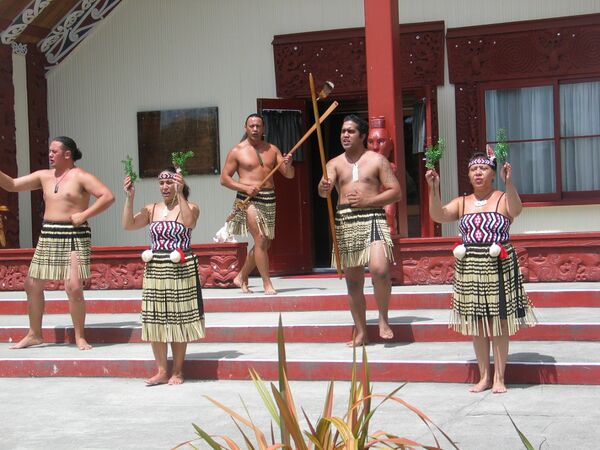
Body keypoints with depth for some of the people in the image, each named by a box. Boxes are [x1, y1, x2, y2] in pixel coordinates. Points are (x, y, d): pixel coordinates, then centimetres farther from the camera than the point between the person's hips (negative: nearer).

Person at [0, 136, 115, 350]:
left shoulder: (80, 177, -6)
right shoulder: (44, 176, 11)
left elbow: (108, 196, -15)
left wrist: (84, 214, -19)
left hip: (74, 236, -7)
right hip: (48, 236, 7)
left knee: (74, 287, -15)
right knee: (32, 284, 8)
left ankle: (80, 337, 1)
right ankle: (34, 335, 22)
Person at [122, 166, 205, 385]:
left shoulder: (190, 207, -1)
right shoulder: (152, 209, 10)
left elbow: (188, 221, -23)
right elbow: (128, 225, -1)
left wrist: (180, 194, -25)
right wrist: (129, 197, -9)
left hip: (180, 270, -4)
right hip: (155, 270, 4)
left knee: (179, 320, 2)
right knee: (155, 320, 5)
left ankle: (177, 371, 13)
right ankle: (161, 371, 14)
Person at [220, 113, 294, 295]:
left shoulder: (272, 149, 11)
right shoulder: (237, 151, 0)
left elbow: (289, 175, 9)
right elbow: (224, 178, -1)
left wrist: (288, 165, -15)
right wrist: (246, 188, -15)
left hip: (269, 199, 5)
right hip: (249, 199, -5)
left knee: (264, 244, 10)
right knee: (260, 240, -14)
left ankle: (241, 277, 26)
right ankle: (267, 284, -8)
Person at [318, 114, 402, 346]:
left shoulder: (377, 160, 6)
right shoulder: (335, 164, 13)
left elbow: (396, 192, 1)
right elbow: (323, 190, -4)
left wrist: (366, 201, -11)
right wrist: (324, 187, -29)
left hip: (372, 218, -3)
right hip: (345, 222, 3)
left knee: (379, 269, -25)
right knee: (353, 281, 7)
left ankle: (383, 318, -3)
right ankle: (360, 332, 17)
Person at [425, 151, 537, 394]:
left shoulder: (503, 199, -2)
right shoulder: (462, 203, 9)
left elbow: (516, 210, -25)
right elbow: (438, 215, -6)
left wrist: (509, 182, -40)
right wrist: (434, 188, -20)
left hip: (498, 266, -4)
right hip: (469, 268, 4)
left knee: (499, 322, 1)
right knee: (476, 324, 8)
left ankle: (499, 377, 10)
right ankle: (484, 376, 18)